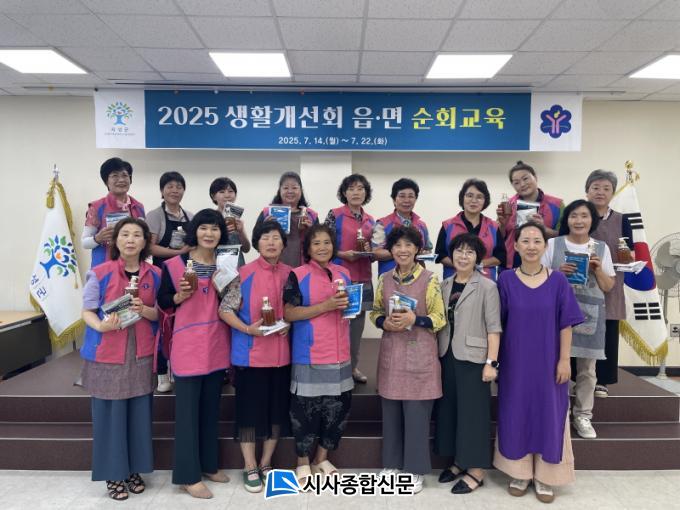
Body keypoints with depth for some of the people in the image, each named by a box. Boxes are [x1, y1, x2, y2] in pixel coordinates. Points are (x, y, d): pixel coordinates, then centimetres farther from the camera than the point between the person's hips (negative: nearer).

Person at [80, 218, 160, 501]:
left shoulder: (154, 275, 1)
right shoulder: (100, 273, -7)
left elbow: (159, 313, 6)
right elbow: (87, 311, -3)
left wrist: (145, 310, -16)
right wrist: (101, 326, -24)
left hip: (141, 353, 3)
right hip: (106, 354, -2)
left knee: (139, 413, 9)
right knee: (110, 414, 3)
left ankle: (134, 470, 26)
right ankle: (114, 474, 20)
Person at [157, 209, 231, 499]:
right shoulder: (175, 264, -5)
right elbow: (162, 303, -1)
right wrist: (180, 296, -19)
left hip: (217, 344, 5)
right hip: (188, 345, -4)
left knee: (211, 408, 15)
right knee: (187, 410, 1)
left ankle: (208, 465, 30)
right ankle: (188, 475, 13)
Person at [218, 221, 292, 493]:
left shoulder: (289, 274, 3)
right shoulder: (244, 273, -7)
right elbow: (225, 310, -7)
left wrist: (289, 325, -7)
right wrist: (248, 329, -20)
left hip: (281, 352, 4)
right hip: (250, 352, -4)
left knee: (277, 408, 11)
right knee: (250, 408, 4)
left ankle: (265, 464, 29)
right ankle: (250, 468, 20)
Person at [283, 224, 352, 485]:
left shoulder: (344, 274, 9)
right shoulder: (298, 275, -7)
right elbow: (289, 313, -14)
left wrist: (348, 305, -3)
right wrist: (326, 306, -20)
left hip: (339, 353, 6)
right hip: (309, 354, -5)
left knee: (339, 405, 12)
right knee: (306, 408, 3)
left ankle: (321, 459, 31)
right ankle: (303, 462, 23)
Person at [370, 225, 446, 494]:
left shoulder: (430, 279, -6)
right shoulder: (384, 279, 6)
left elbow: (440, 318, -5)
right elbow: (375, 312, 12)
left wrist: (414, 318, -21)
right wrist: (385, 322, -9)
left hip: (419, 355, -3)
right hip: (391, 353, 4)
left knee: (416, 414, 3)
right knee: (391, 413, 11)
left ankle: (415, 469, 20)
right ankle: (392, 463, 28)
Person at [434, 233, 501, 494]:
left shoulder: (487, 287, -6)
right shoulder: (444, 286, 8)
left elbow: (493, 327, -10)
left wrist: (491, 362, -15)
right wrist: (435, 355, 5)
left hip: (472, 358, -5)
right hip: (447, 357, 5)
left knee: (473, 412, 2)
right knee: (448, 409, 12)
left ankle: (476, 471, 15)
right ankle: (458, 462, 28)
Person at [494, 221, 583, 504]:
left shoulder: (558, 280, -3)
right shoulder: (505, 280, -4)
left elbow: (565, 324, -1)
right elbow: (497, 324, -1)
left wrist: (564, 359, -5)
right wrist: (494, 360, -2)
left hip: (548, 362, 0)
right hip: (515, 362, 0)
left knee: (549, 414, 8)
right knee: (516, 414, 9)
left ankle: (544, 476, 24)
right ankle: (520, 473, 26)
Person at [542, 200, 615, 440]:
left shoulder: (601, 248, 9)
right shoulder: (553, 244, 2)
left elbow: (608, 287, 10)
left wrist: (598, 270, -7)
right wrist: (558, 273, -15)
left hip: (589, 314, 2)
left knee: (587, 368, 7)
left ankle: (582, 415, 19)